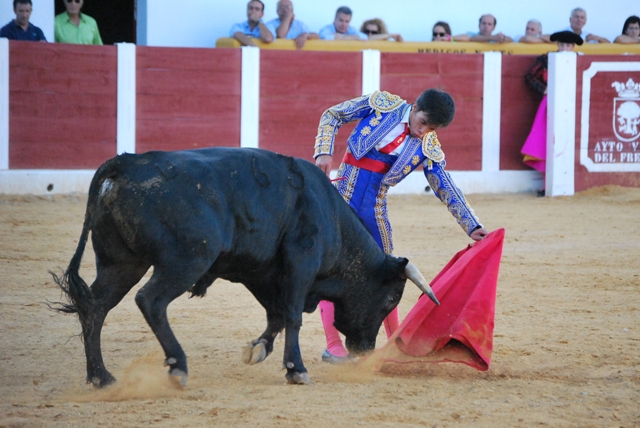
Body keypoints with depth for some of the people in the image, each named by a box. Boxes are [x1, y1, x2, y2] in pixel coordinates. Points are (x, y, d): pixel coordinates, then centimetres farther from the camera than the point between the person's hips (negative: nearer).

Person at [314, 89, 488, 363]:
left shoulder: (428, 147, -1)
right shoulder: (382, 104, -6)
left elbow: (446, 188, 1)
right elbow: (331, 116, 1)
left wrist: (472, 226, -7)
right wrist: (324, 152, -13)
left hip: (375, 206, 3)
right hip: (343, 195, -3)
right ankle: (333, 345, -4)